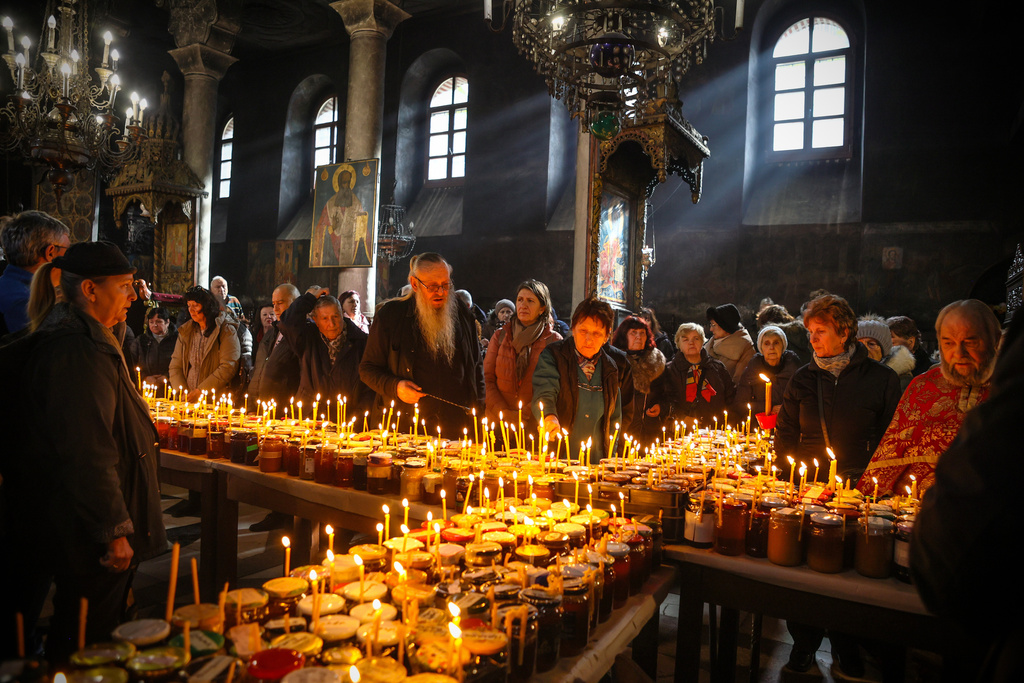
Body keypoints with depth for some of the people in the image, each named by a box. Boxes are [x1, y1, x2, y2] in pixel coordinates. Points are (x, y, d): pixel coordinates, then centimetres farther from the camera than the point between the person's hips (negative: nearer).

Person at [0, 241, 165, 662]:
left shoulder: (86, 339, 9)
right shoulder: (78, 351, -24)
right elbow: (87, 455, -27)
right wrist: (113, 531, -23)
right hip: (91, 534, -10)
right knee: (85, 643, 6)